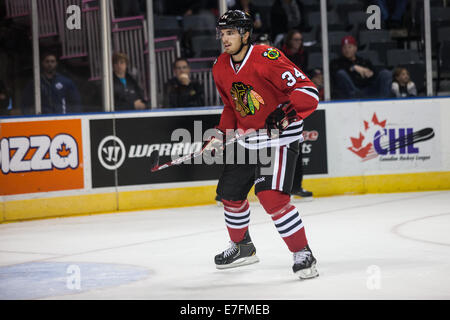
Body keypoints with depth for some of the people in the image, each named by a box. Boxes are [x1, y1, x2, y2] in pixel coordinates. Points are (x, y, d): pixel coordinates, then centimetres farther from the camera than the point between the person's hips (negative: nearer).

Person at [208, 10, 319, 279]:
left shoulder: (266, 58, -21)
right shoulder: (222, 68, 4)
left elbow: (308, 91, -23)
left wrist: (285, 112, -36)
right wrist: (221, 136, 10)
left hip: (281, 136, -8)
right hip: (247, 139, 8)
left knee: (271, 195, -23)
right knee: (230, 194, 15)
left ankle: (303, 254, -12)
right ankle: (242, 247, 40)